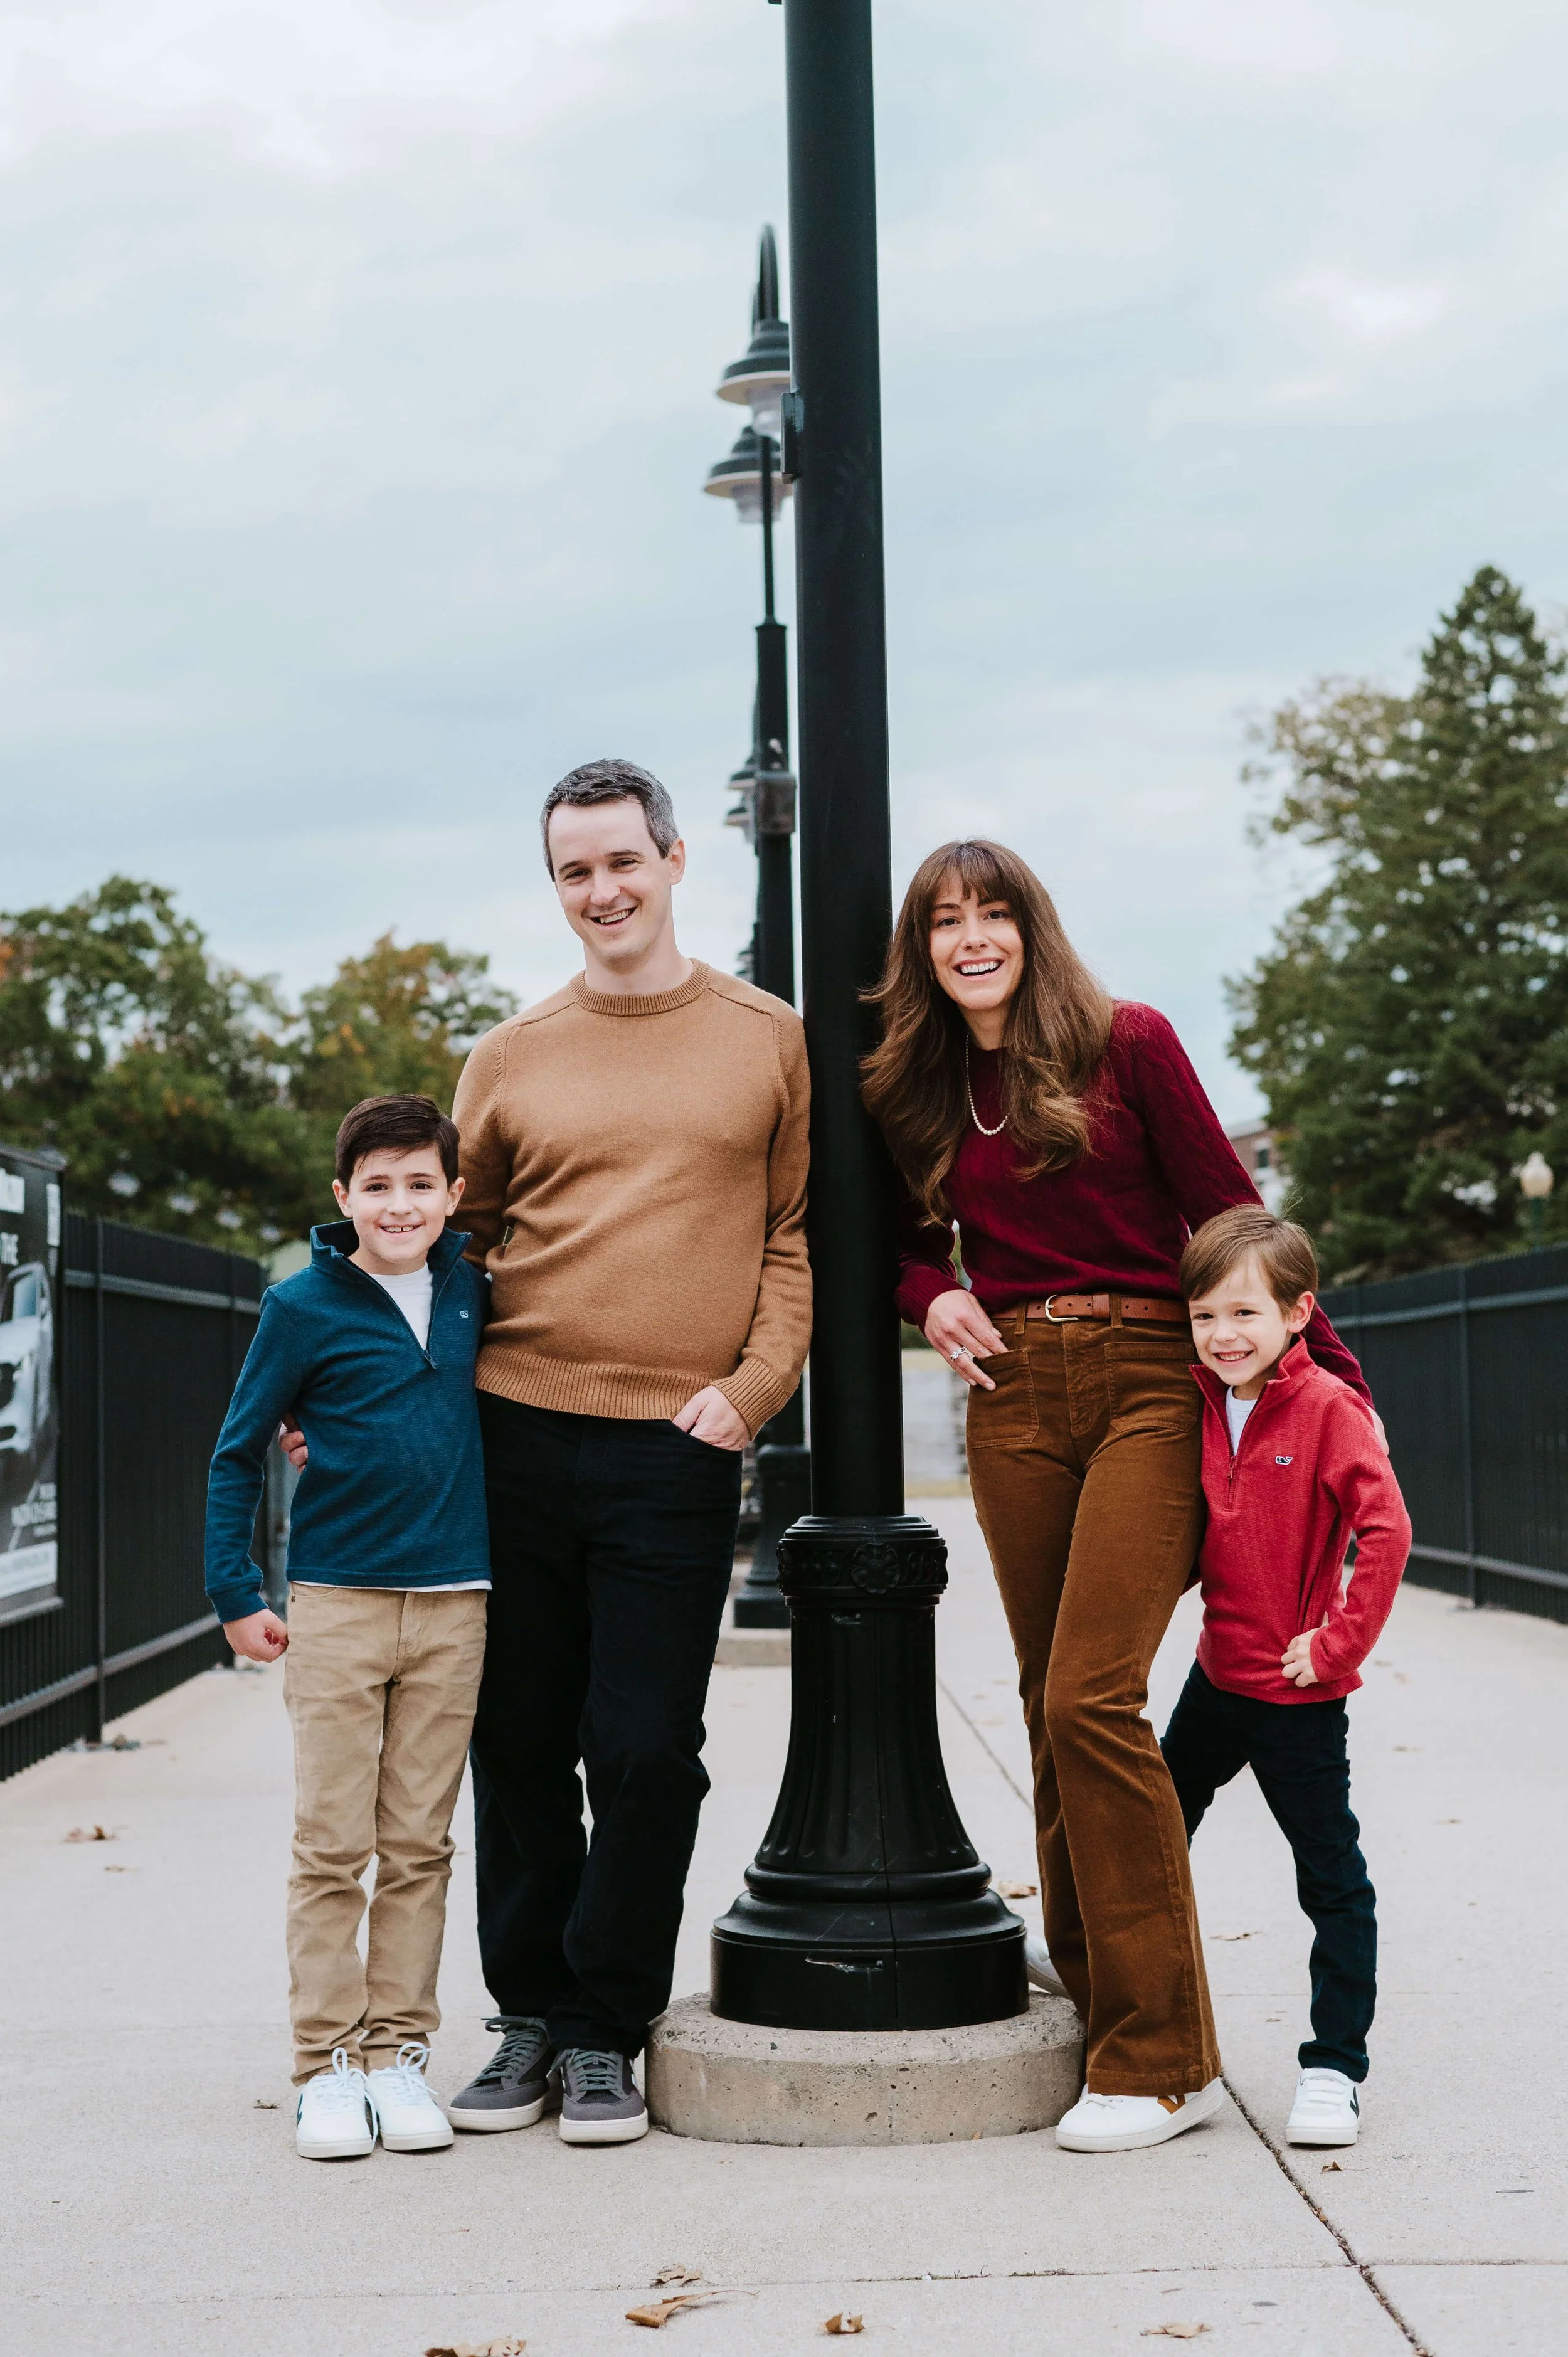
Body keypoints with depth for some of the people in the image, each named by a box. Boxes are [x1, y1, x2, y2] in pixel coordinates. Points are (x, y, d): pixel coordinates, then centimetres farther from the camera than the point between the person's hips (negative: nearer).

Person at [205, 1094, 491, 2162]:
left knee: (420, 1844, 6)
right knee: (332, 1846, -1)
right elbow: (238, 1451, 3)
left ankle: (399, 2051, 14)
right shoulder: (303, 1307, -4)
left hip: (454, 1603, 3)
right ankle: (327, 2062, 7)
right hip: (336, 1601, -3)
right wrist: (236, 1592, 0)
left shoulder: (471, 1289, 6)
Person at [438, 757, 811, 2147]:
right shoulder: (511, 1060, 10)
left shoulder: (771, 1042, 6)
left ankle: (609, 2031, 14)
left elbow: (799, 1236, 8)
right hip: (514, 1440, 2)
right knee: (521, 1743, 8)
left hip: (677, 1455, -2)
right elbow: (457, 1240, 17)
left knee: (646, 1755, -1)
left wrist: (751, 1384, -5)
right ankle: (529, 2015, 22)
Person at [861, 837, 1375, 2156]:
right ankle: (1087, 1956, 22)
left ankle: (1163, 2057, -8)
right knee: (1056, 1702, 4)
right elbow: (910, 1241, 26)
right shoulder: (919, 1094, 12)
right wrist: (934, 1299, 2)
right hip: (1012, 1402, 5)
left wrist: (1329, 1370, -1)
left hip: (1150, 1383, -4)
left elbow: (1228, 1216, 1)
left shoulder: (1127, 1045, 0)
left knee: (1093, 1698, -14)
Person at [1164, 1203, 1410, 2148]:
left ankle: (1335, 2070, 8)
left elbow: (1387, 1533, -22)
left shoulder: (1330, 1409, -17)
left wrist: (1341, 1643, -20)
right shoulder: (1204, 1406, 4)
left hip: (1298, 1691, -7)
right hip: (1218, 1672, 7)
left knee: (1332, 1877, 2)